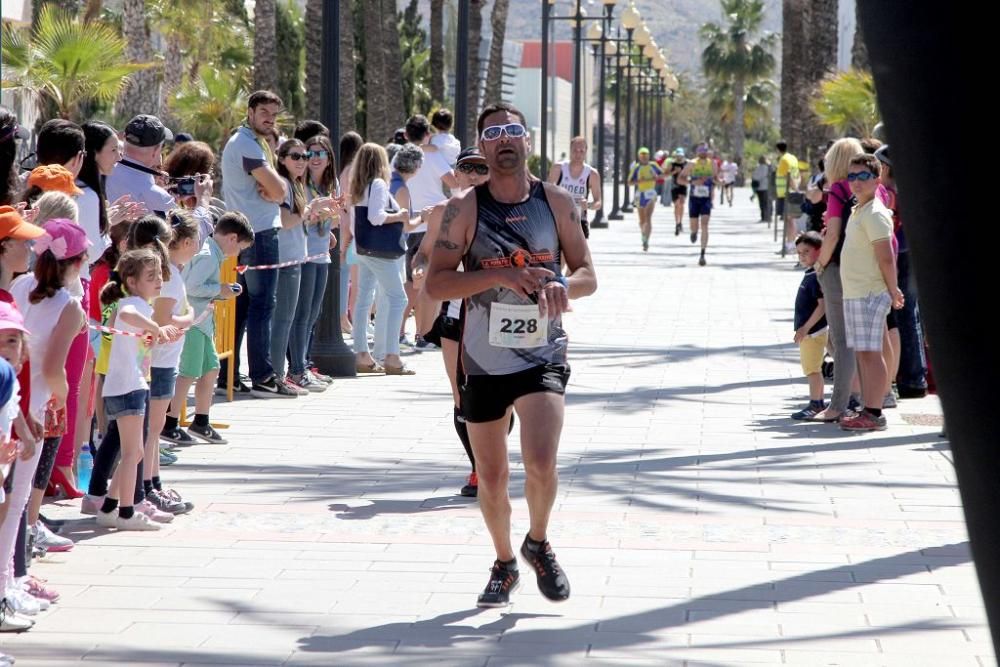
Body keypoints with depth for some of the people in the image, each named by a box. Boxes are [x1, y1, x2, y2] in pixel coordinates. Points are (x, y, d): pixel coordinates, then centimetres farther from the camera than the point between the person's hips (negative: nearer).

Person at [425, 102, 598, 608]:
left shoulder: (556, 202, 2)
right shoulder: (465, 209, -3)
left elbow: (588, 275, 7)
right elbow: (435, 283, -8)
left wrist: (562, 286, -17)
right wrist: (500, 276, -20)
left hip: (543, 355, 0)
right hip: (484, 360, 0)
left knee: (541, 463, -18)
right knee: (492, 476, 8)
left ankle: (538, 543, 11)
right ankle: (504, 563, 33)